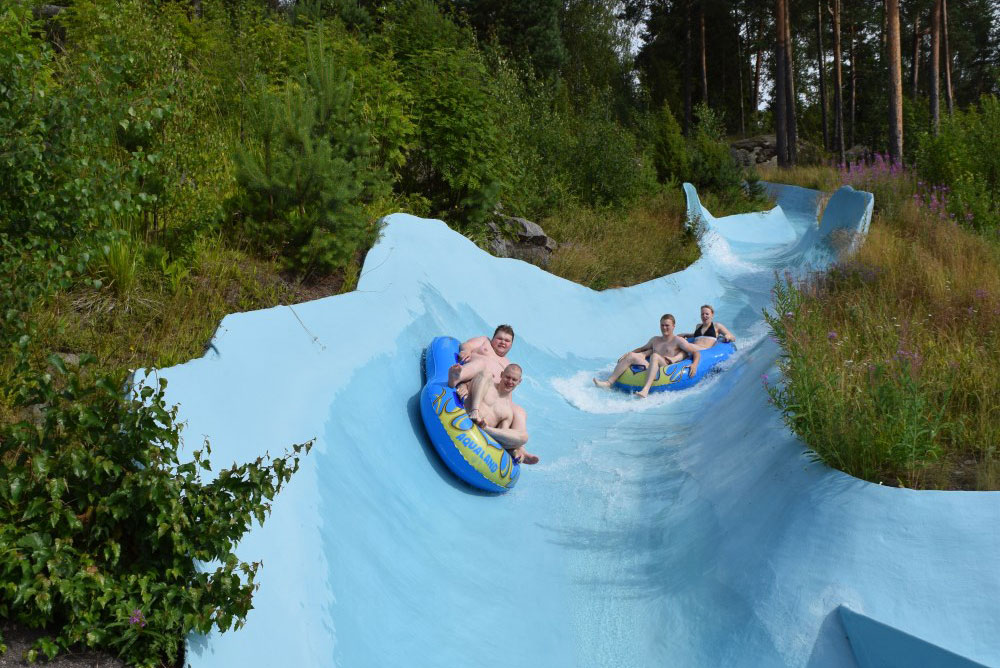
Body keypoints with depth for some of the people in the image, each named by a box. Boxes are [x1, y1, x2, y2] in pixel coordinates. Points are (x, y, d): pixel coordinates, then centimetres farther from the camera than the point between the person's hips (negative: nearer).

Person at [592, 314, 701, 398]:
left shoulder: (678, 341, 6)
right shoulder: (655, 340, 24)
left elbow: (696, 353, 0)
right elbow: (642, 349, 39)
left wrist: (694, 365, -19)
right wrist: (628, 353, 24)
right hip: (651, 369, 5)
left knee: (654, 356, -34)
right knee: (631, 355, -13)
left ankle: (646, 389, -53)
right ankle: (609, 382, -22)